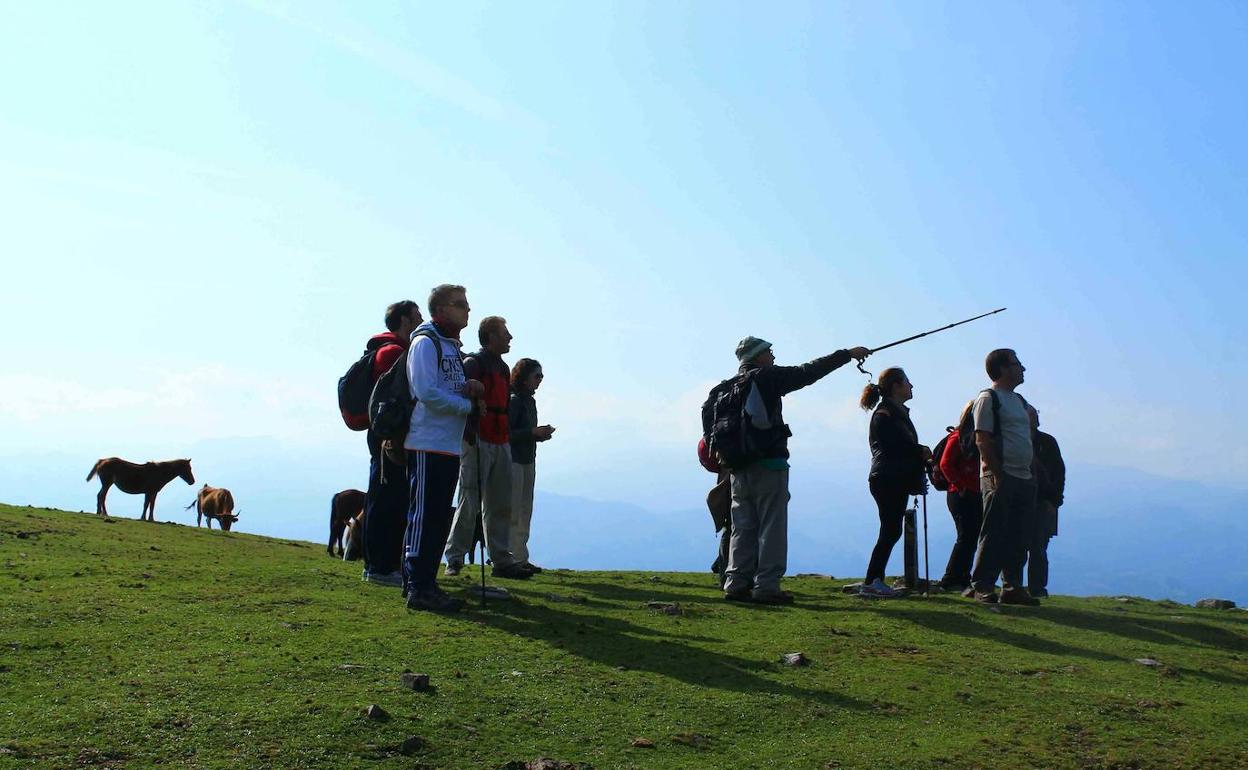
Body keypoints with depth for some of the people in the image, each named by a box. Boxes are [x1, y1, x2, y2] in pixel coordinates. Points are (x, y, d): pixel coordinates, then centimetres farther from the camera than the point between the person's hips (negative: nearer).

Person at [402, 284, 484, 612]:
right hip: (427, 446, -9)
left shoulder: (453, 346, 20)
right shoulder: (425, 342, -8)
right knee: (424, 517, -7)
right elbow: (427, 393, -20)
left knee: (440, 518, 11)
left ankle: (427, 583, 18)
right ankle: (418, 588, -4)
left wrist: (472, 387, -1)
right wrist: (468, 404, -10)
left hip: (450, 447, 9)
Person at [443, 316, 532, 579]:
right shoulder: (473, 363, -6)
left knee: (501, 505, 9)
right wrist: (470, 435, -20)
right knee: (470, 502, -7)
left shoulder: (503, 367, 21)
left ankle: (502, 560, 14)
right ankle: (454, 559, 1)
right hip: (478, 443, -9)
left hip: (501, 444, 9)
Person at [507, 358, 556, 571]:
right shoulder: (513, 400, -12)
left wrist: (541, 434, 1)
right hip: (513, 460, -9)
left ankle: (521, 558, 17)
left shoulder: (530, 401, 14)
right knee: (512, 512, -5)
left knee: (525, 512, 11)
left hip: (528, 461, 9)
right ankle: (514, 558, -1)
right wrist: (533, 433, -19)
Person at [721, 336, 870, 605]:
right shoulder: (768, 377, -5)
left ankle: (737, 583, 8)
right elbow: (810, 372, -5)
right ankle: (767, 586, -5)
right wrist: (847, 354, 1)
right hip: (769, 465, -7)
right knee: (772, 526, -3)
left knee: (743, 527, 9)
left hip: (739, 467, 7)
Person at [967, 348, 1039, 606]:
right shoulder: (988, 398, -6)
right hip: (1000, 478, -8)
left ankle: (1013, 587, 15)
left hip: (1024, 478, 8)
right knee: (994, 535, -7)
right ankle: (982, 587, -2)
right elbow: (983, 440, -13)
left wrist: (1032, 477, 15)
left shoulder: (1019, 401, 21)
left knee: (1018, 537, 9)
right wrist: (997, 475, -19)